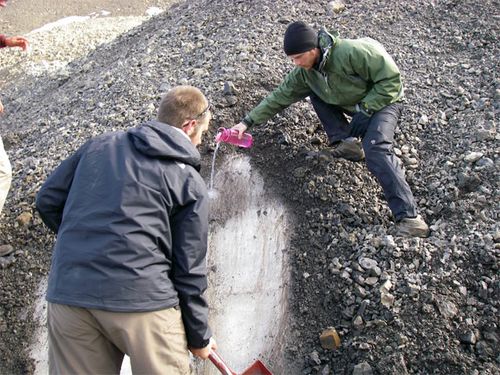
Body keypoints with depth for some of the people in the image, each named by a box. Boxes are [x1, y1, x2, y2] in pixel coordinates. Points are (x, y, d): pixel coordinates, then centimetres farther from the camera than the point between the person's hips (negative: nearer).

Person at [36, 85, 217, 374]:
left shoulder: (100, 145, 15)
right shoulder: (190, 183, 4)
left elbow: (48, 201, 17)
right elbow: (189, 270, 3)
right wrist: (199, 336, 14)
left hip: (67, 294, 5)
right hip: (141, 296, -4)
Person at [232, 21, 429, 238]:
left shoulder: (352, 52, -31)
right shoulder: (304, 72, -8)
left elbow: (391, 79, -25)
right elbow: (280, 97, -2)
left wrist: (364, 111, -27)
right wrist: (247, 121, -9)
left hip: (382, 100, -8)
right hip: (353, 105, 8)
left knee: (375, 150, -33)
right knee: (313, 90, -2)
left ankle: (409, 218, -37)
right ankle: (344, 142, -5)